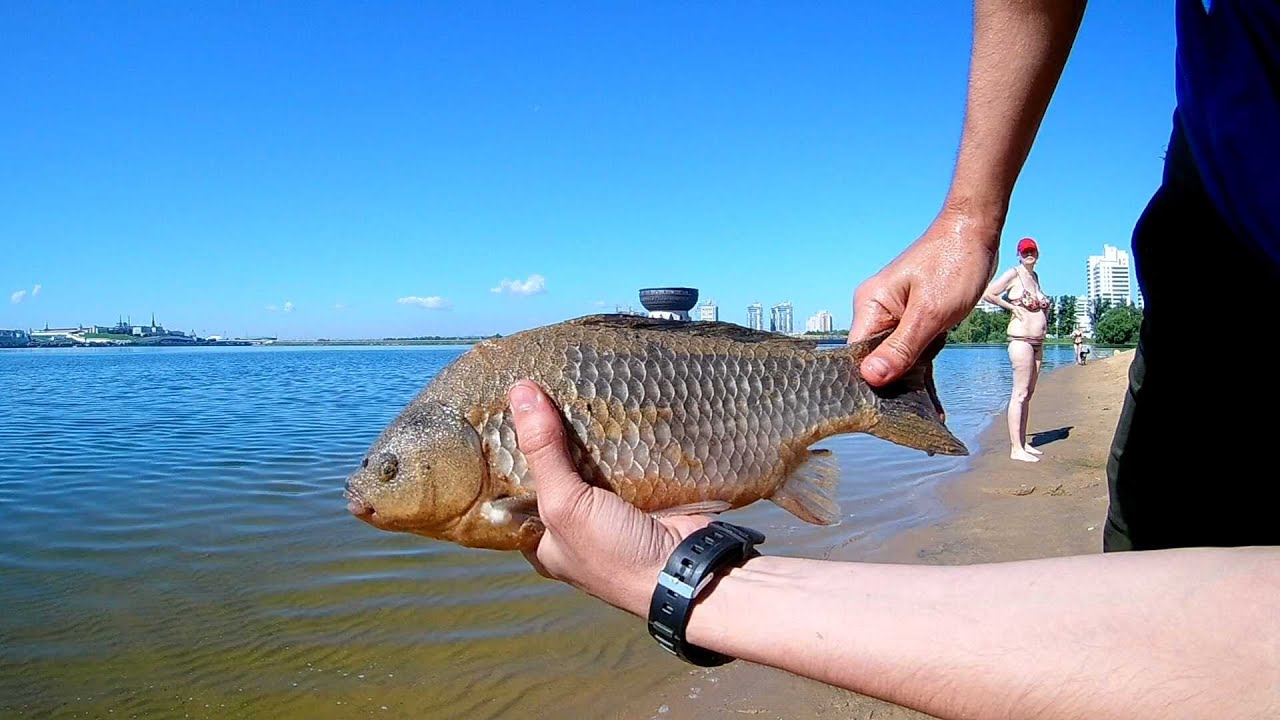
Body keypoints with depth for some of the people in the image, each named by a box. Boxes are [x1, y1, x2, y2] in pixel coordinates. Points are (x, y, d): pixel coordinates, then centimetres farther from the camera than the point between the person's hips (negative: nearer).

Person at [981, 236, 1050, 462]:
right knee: (1020, 393, -10)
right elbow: (987, 294, -14)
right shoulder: (1013, 274, -6)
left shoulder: (1035, 276, 17)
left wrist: (1045, 313, 14)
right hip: (1021, 339, -8)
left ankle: (1022, 442, 17)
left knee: (1028, 393, 10)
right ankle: (1016, 448, -9)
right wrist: (1012, 307, -10)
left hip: (1038, 341, 9)